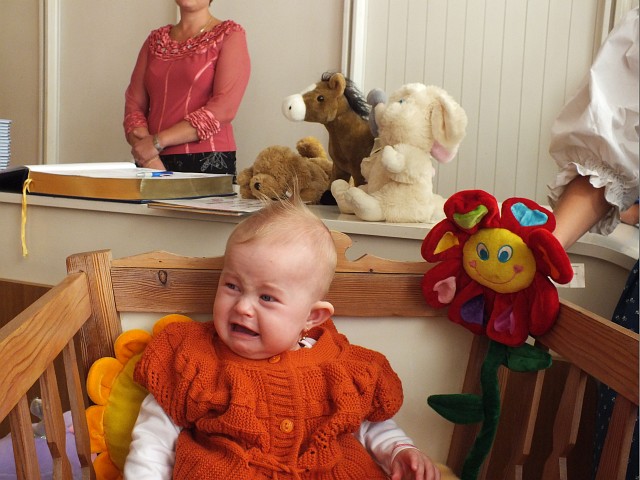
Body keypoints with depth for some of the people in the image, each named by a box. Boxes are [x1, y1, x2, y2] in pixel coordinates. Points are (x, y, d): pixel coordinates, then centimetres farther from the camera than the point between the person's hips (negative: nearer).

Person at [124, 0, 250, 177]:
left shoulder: (230, 35, -1)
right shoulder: (155, 40, 13)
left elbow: (224, 107, -13)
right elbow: (134, 104, 7)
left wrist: (158, 142, -15)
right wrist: (149, 159, -11)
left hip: (207, 162, -4)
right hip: (156, 164, 4)